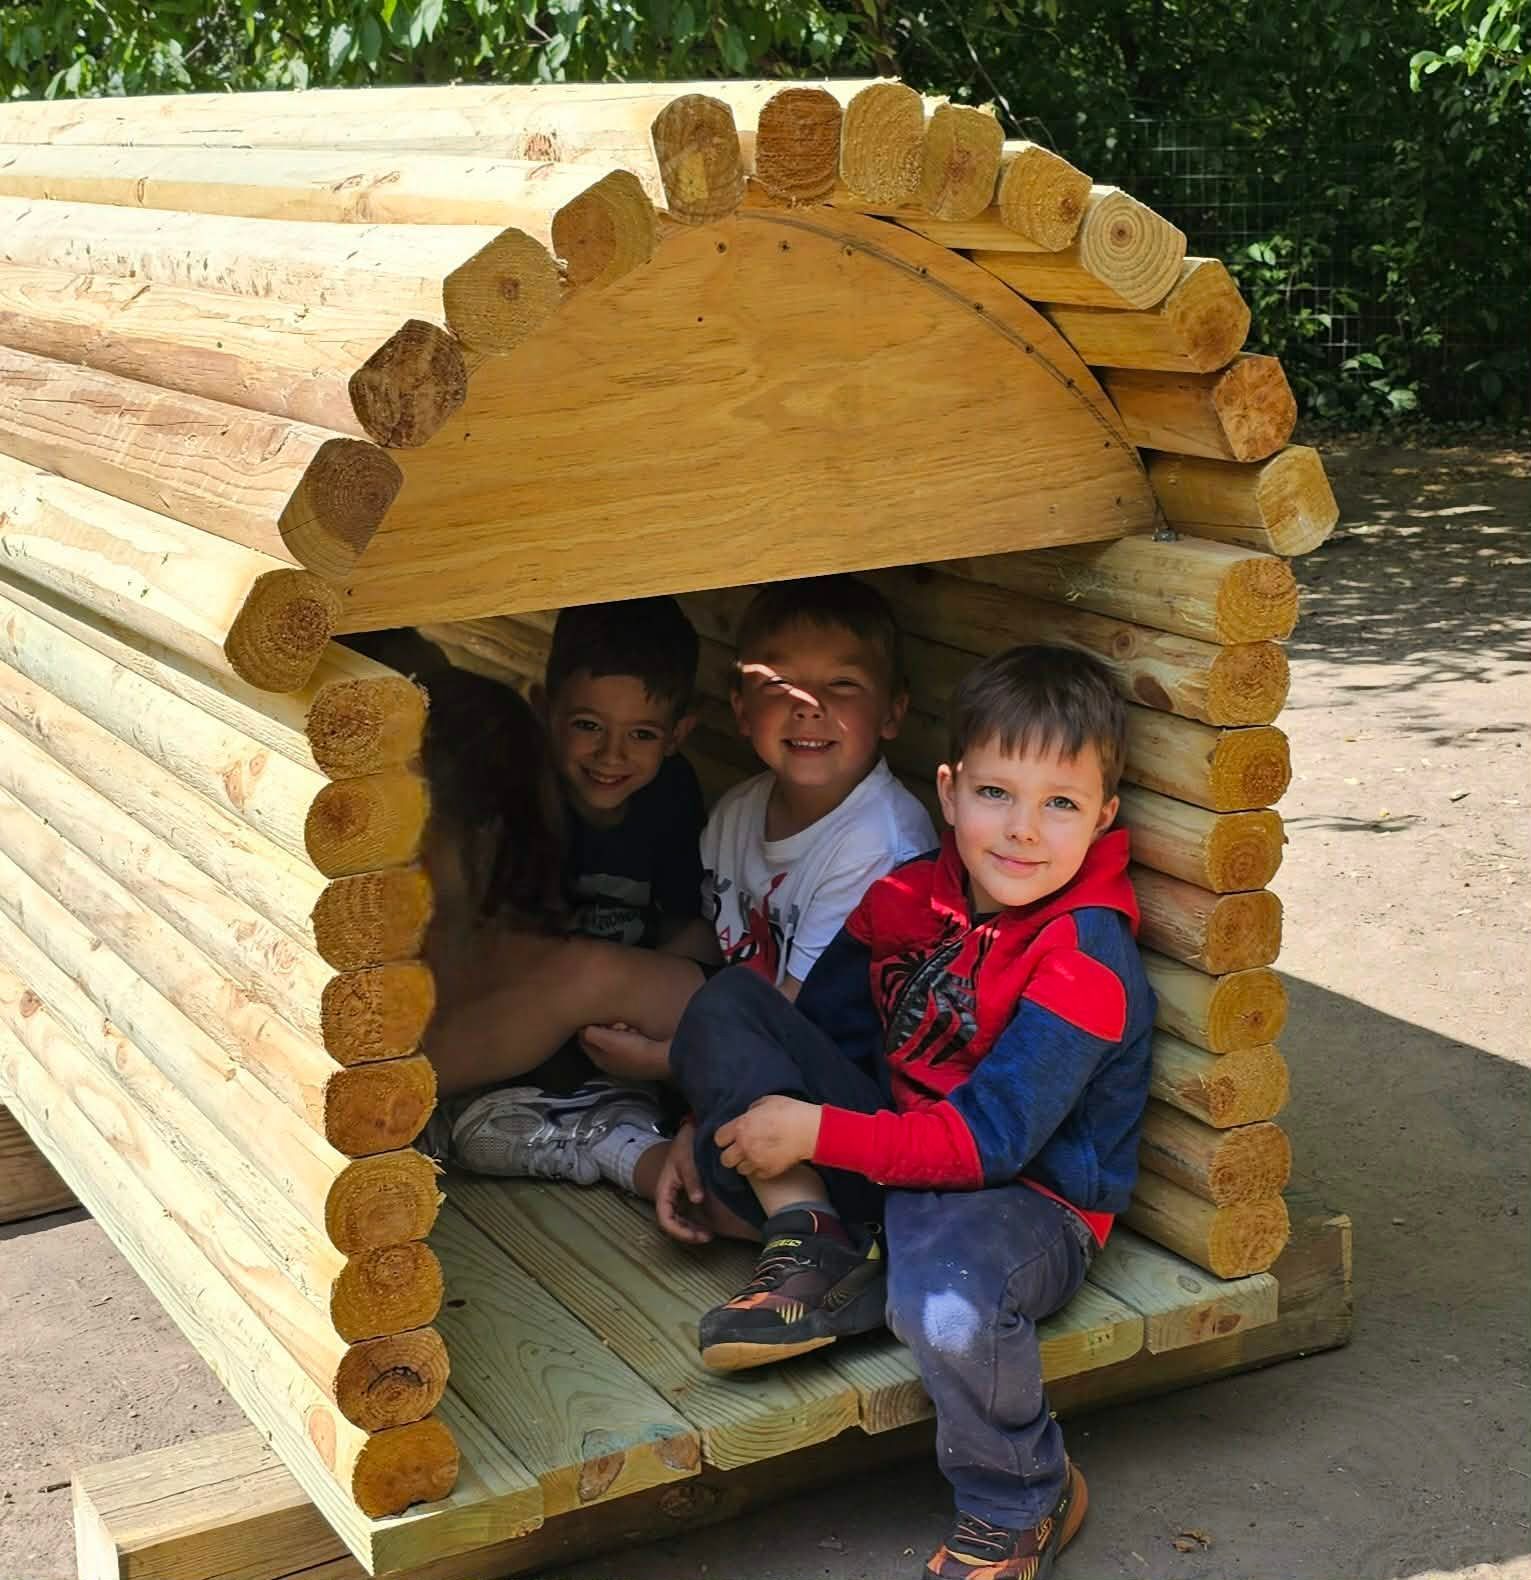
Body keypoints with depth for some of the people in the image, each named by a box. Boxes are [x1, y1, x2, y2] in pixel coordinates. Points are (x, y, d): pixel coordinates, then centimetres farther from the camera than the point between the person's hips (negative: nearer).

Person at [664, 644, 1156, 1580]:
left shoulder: (1087, 963, -21)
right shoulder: (911, 898, -1)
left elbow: (988, 1139, -27)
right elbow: (822, 1032, 11)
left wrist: (815, 1131, -26)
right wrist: (726, 1122, 1)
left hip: (1027, 1195, -6)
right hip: (897, 1153, 7)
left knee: (947, 1301, -43)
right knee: (723, 1008, -3)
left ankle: (1024, 1505, -10)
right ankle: (817, 1252, -14)